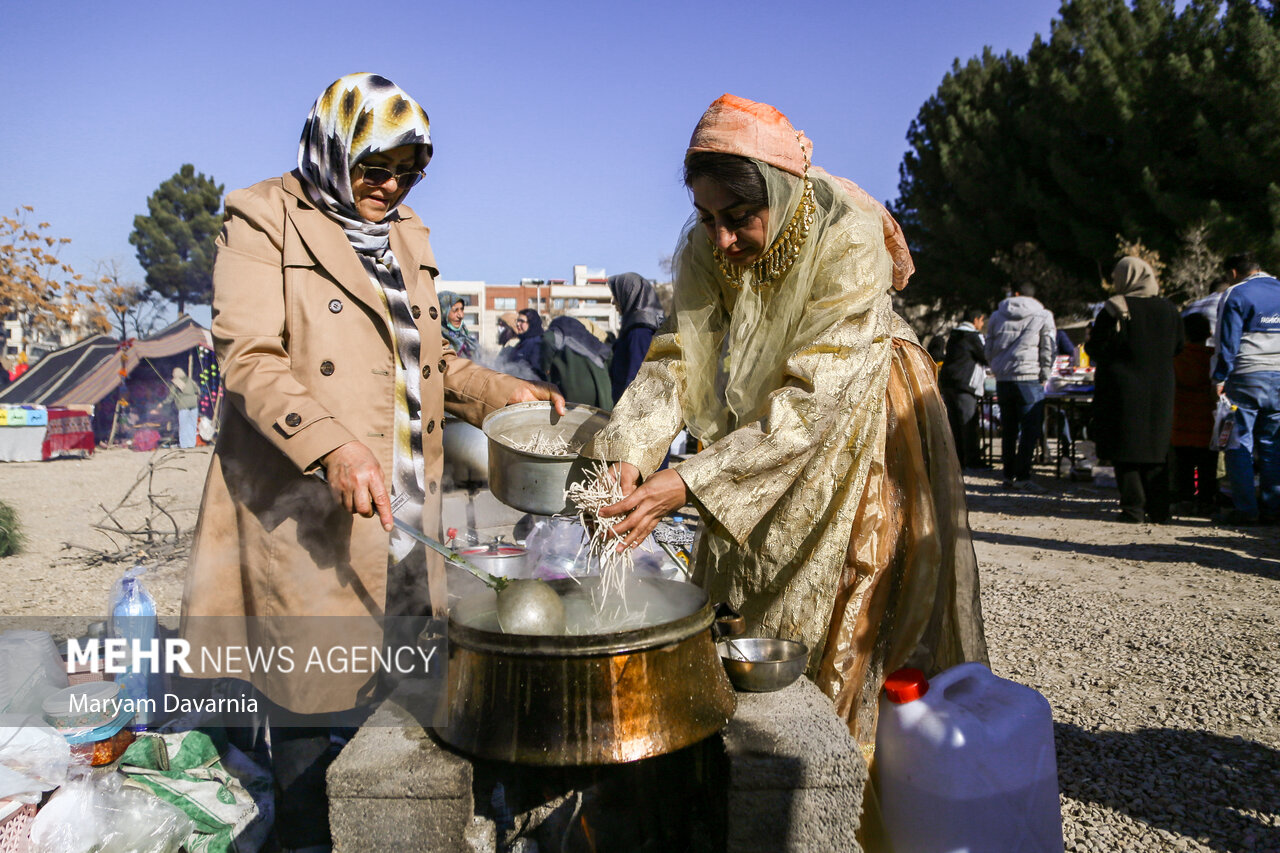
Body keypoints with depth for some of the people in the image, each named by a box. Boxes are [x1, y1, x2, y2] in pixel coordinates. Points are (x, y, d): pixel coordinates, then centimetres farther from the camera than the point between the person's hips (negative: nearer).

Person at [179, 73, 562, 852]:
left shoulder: (407, 234, 18)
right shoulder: (265, 220, -2)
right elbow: (250, 357, -13)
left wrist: (498, 392, 7)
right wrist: (331, 447, -27)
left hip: (403, 506, 6)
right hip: (307, 508, -6)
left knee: (396, 693, 10)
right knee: (313, 694, 2)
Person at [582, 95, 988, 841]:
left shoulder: (847, 242, -29)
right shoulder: (706, 251, -12)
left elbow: (813, 397, -35)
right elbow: (676, 360, -18)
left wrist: (689, 484, -42)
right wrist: (628, 453, -37)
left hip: (859, 438, -5)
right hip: (764, 440, 5)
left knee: (847, 629, 0)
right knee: (746, 624, 9)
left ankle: (863, 811, 19)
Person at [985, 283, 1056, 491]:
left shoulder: (996, 316, 12)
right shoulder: (1043, 316, 2)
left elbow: (989, 350, 15)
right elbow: (1048, 351, 0)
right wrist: (1044, 378, 9)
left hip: (1002, 380, 4)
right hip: (1029, 379, -4)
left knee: (1008, 429, 11)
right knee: (1031, 429, -2)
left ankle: (1009, 475, 13)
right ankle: (1022, 476, -7)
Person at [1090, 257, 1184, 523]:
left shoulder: (1114, 309, -10)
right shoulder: (1169, 310, 6)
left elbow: (1097, 348, -10)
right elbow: (1178, 349, 12)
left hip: (1123, 389, -5)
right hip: (1160, 391, 5)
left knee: (1125, 450, 1)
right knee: (1156, 449, 11)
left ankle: (1133, 508, -1)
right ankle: (1158, 510, 12)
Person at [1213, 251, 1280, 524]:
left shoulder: (1237, 295, -5)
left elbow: (1228, 342, -10)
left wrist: (1220, 379, -6)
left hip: (1247, 377, -5)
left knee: (1239, 444, 0)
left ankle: (1245, 509, -2)